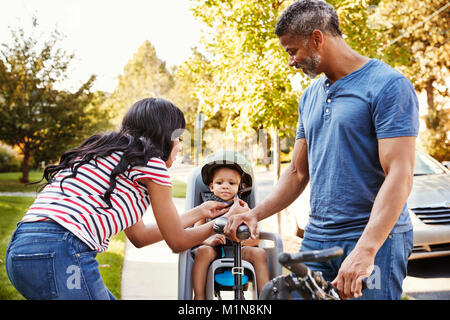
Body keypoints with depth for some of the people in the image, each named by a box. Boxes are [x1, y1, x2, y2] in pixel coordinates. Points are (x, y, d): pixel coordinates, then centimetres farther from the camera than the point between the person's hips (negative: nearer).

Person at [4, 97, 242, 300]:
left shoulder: (111, 153, 25)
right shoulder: (150, 161, -1)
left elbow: (139, 236, 28)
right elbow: (177, 242, 7)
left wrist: (198, 212, 36)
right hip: (59, 253, -10)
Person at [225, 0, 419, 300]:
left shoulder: (388, 85, -10)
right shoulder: (310, 97, 13)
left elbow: (399, 175, -18)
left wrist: (365, 249, -28)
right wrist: (256, 214, 3)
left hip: (375, 240, -6)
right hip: (316, 238, 6)